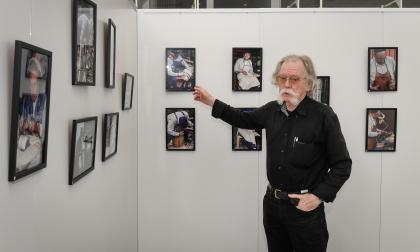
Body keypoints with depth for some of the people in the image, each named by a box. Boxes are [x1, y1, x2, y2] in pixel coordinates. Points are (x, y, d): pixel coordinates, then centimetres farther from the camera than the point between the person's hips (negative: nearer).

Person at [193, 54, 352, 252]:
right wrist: (212, 102, 16)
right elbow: (245, 119, 20)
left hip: (305, 207, -5)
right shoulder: (271, 110, 1)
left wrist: (319, 196, -18)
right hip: (272, 202, 5)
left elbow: (342, 165, -10)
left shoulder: (324, 116, -15)